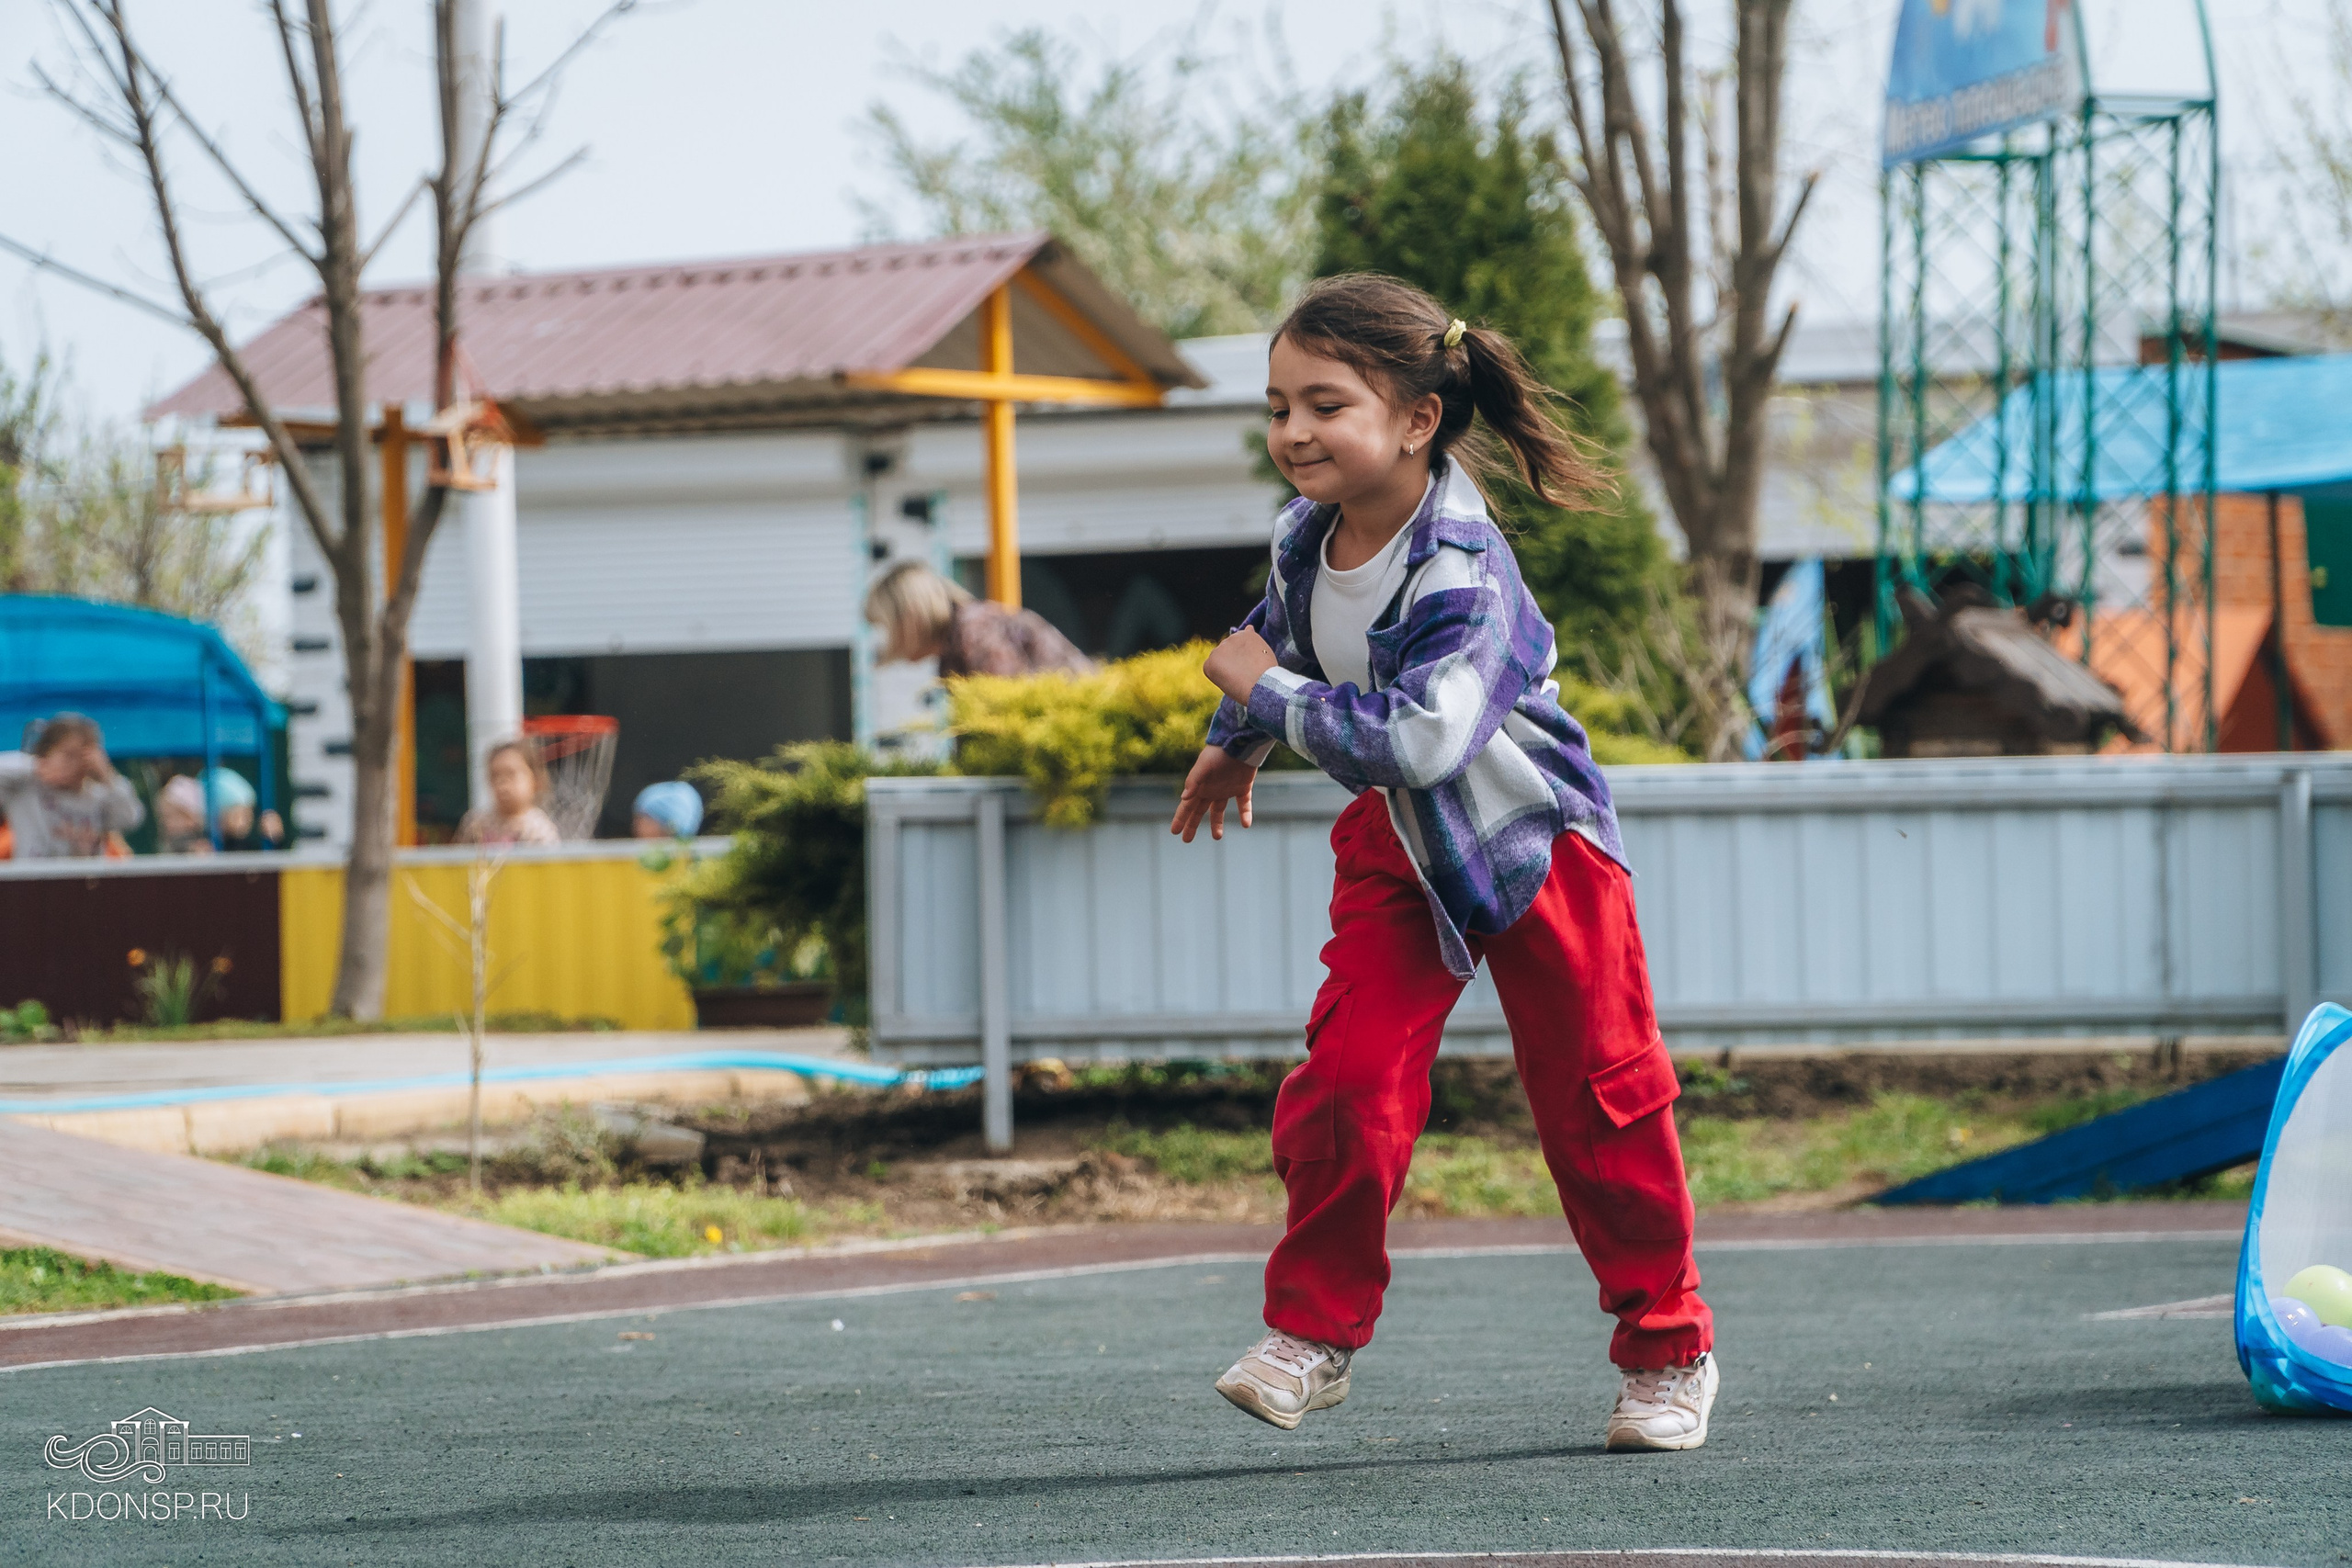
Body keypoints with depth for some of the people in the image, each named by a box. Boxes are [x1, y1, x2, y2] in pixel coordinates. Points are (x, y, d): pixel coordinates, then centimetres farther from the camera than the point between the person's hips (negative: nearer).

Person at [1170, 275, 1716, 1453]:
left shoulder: (1461, 577, -32)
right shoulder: (1306, 537, -9)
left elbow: (1420, 739, -44)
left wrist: (1271, 696, -34)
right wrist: (1234, 741, 31)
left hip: (1532, 837, -5)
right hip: (1398, 843, 6)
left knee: (1597, 1099, 2)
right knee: (1348, 1071, -10)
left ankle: (1666, 1349, 17)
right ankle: (1314, 1329, 1)